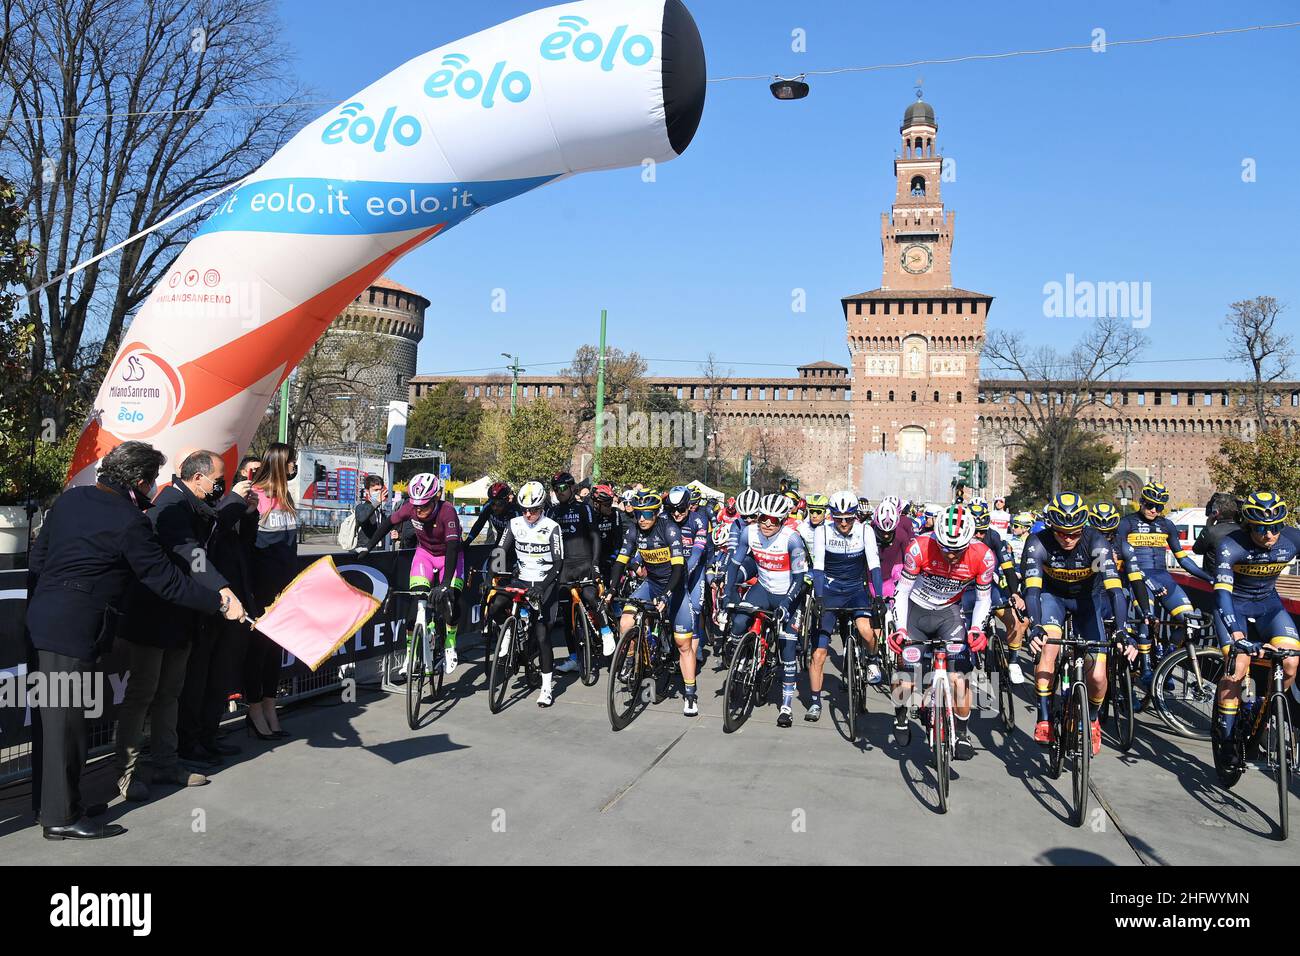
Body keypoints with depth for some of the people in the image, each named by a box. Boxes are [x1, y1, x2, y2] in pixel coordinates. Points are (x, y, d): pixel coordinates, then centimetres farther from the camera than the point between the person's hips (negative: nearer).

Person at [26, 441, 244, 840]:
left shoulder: (71, 498, 8)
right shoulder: (129, 522, -17)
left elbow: (37, 557, 14)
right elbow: (167, 582, -13)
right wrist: (220, 602, -4)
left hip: (41, 621, 9)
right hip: (74, 630, -9)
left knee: (50, 714, 19)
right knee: (66, 719, 0)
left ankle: (45, 800, 34)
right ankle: (62, 816, 11)